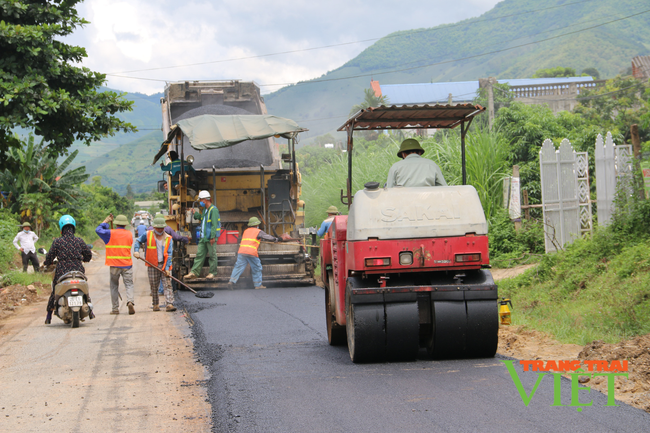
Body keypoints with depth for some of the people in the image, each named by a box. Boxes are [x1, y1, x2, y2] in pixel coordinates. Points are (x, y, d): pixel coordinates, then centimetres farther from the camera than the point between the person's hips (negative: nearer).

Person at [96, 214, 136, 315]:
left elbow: (98, 230, 4)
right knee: (129, 284, 2)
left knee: (114, 286, 10)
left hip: (114, 265, -1)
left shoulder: (111, 233, -4)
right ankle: (130, 301, -23)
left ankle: (115, 308, 8)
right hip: (127, 264, 1)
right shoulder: (129, 234, 6)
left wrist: (106, 221, 13)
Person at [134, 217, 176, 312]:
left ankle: (170, 304, -16)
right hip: (152, 266, 0)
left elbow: (169, 254, -1)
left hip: (164, 265, 0)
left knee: (167, 284, -9)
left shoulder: (168, 238, 2)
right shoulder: (147, 235, 2)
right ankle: (155, 304, 16)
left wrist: (167, 268, -9)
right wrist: (136, 251, -2)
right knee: (154, 286, 4)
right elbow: (138, 241, 18)